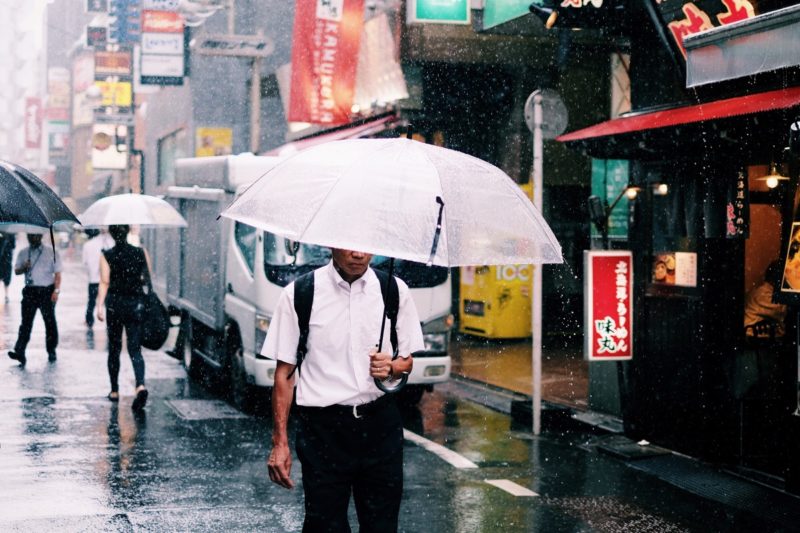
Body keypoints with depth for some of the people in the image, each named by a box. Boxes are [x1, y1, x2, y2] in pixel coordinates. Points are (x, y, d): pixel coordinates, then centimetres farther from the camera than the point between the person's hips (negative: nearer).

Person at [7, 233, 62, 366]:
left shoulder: (51, 252, 1)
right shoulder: (23, 253, 11)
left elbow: (57, 273, 0)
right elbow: (16, 270, 15)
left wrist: (56, 290, -11)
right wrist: (24, 268, -8)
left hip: (47, 291, -2)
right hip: (30, 291, 2)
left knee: (50, 322, 5)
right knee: (26, 322, -6)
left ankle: (51, 352, 15)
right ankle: (19, 352, -14)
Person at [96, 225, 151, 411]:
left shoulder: (107, 256, -6)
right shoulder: (141, 253, 0)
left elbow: (105, 282, -13)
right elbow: (148, 278, 5)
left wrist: (100, 305, -15)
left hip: (114, 304, -1)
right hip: (136, 303, 1)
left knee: (114, 349, 13)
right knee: (135, 348, 0)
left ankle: (114, 391, 19)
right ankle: (140, 385, -23)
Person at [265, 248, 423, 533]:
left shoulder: (394, 290, 6)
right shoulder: (298, 294, -2)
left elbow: (407, 361, 14)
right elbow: (284, 372, 1)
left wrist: (391, 368, -10)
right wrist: (279, 442, -3)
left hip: (380, 425, 2)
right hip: (323, 427, -2)